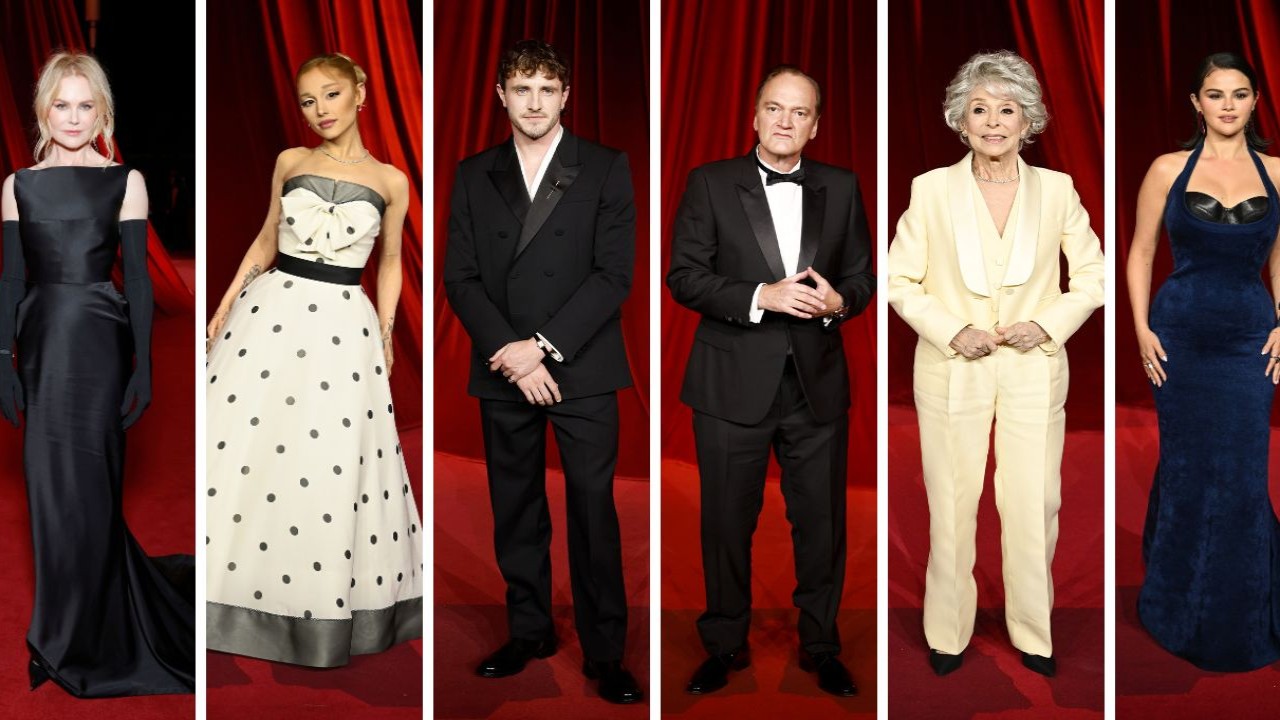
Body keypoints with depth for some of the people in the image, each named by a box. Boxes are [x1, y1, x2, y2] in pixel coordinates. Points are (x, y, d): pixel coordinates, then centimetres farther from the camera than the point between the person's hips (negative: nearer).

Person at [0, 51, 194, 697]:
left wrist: (143, 364, -5)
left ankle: (72, 644, 14)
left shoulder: (125, 181, 2)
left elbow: (137, 276, -1)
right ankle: (71, 638, 23)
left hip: (99, 339, -3)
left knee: (85, 487, 1)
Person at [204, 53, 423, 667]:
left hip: (343, 325, -2)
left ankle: (326, 607, 18)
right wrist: (226, 303, 9)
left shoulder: (390, 180, 2)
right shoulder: (289, 162, 7)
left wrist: (386, 333, 7)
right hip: (271, 310, 2)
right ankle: (237, 591, 18)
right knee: (240, 445, 2)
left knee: (333, 467, 0)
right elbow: (266, 240, 14)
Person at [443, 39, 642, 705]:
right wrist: (511, 354, -10)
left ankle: (603, 652, 9)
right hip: (503, 372, 3)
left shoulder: (605, 169, 2)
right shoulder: (473, 175, 10)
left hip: (582, 370, -3)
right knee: (515, 511, 11)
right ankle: (528, 631, 25)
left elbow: (614, 273, -5)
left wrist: (544, 346, -13)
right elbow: (460, 276, 3)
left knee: (593, 512, -1)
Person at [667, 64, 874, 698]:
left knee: (821, 521, 10)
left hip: (817, 383, 2)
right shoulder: (710, 183, 0)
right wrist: (762, 296, -19)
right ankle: (725, 645, 27)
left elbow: (862, 275, 11)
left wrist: (839, 300, -12)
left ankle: (821, 646, 28)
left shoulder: (841, 188, 8)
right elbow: (684, 276, -6)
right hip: (734, 383, -2)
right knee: (727, 522, 9)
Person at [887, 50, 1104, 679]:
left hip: (1034, 370, 1)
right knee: (951, 505, 6)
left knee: (1035, 505, 5)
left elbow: (1092, 277, 7)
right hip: (951, 371, -1)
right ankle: (947, 634, 23)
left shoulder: (1057, 190, 1)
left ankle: (1033, 633, 24)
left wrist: (1048, 324, -8)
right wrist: (953, 332, -12)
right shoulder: (931, 189, -3)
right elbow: (900, 280, 0)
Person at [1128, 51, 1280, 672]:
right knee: (1185, 468, 6)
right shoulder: (1169, 169, 0)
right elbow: (1141, 252, 3)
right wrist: (1142, 329, -5)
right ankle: (1176, 607, 25)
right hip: (1181, 334, -1)